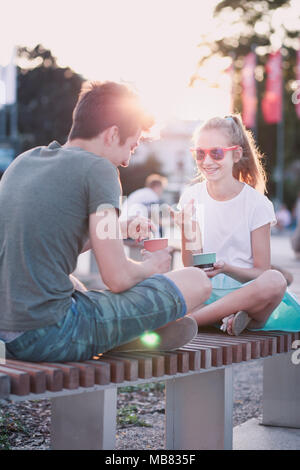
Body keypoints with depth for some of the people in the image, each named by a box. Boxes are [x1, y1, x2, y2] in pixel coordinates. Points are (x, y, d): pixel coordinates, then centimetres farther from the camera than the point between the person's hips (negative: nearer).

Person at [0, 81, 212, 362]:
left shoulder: (23, 161, 14)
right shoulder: (98, 169, -8)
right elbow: (117, 277, -12)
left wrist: (114, 233, 27)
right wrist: (149, 267, 11)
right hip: (50, 336, -8)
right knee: (196, 281, -1)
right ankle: (139, 337, 21)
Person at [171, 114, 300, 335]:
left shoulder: (255, 203, -4)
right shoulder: (191, 198, 4)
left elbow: (261, 272, -4)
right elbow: (190, 267, 3)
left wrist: (226, 268, -23)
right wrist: (188, 229, -14)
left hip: (247, 293, -1)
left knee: (275, 281, -37)